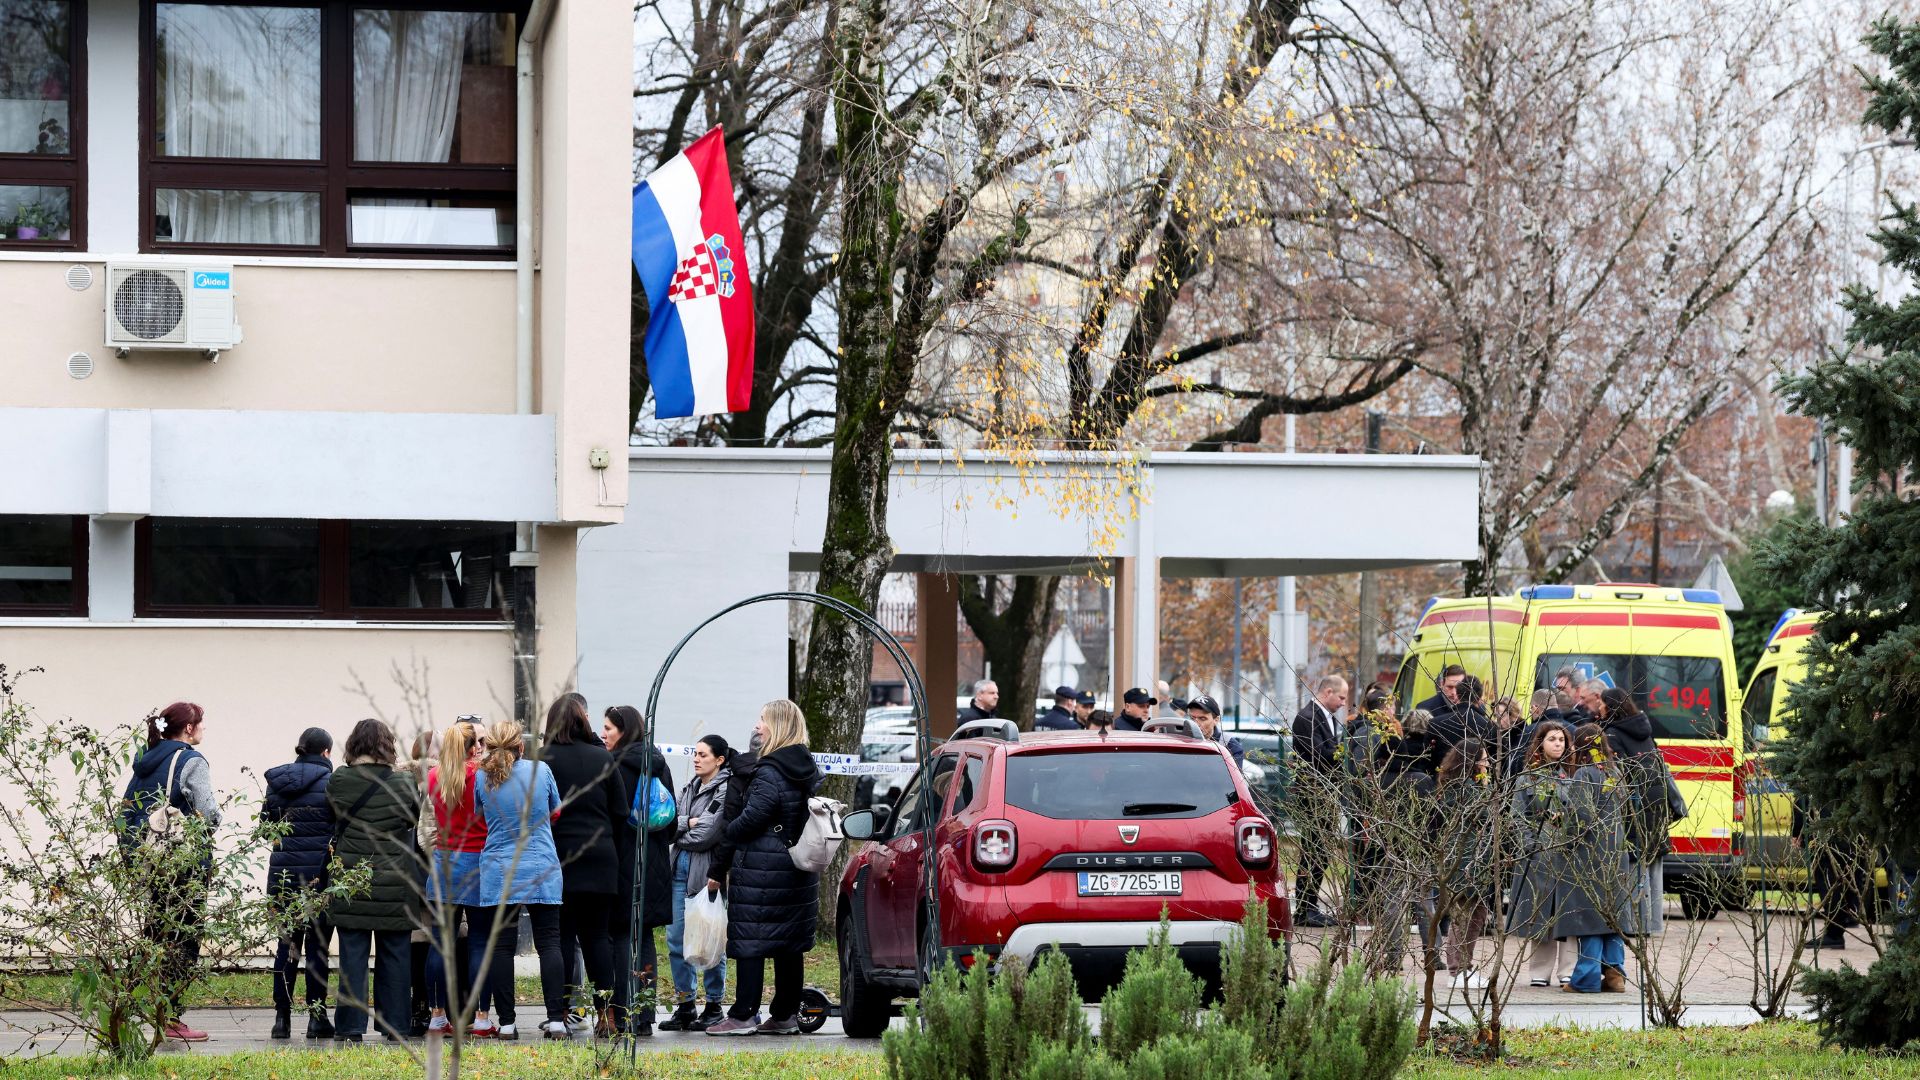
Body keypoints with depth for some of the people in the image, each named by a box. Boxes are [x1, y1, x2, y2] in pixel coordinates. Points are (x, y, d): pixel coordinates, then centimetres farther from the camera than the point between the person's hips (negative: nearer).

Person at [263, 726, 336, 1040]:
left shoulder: (277, 782, 6)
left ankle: (282, 1017, 6)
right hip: (320, 871, -4)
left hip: (283, 870, 4)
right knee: (317, 944, 1)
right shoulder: (329, 782, -7)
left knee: (287, 944, 9)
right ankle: (316, 1017, 0)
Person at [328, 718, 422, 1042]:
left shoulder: (338, 782, -5)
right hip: (395, 881, 0)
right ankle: (395, 1025, 9)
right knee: (394, 954, 8)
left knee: (352, 954, 4)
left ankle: (350, 1026, 2)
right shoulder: (403, 784, -5)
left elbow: (336, 821, 7)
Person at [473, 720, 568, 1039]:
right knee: (549, 944, 2)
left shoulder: (482, 778, -2)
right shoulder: (540, 770, -1)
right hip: (542, 870, 0)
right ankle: (556, 1019, -5)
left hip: (499, 873, 0)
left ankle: (506, 1023, 1)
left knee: (501, 946, 3)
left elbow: (480, 818, 11)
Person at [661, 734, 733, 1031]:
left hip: (706, 871, -8)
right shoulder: (690, 787, 15)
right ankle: (684, 1005, 13)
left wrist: (678, 834, 0)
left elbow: (706, 834, -15)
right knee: (676, 939, 6)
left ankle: (714, 1006, 8)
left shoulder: (725, 790, -9)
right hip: (681, 869, 8)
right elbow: (670, 824, 10)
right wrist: (687, 823, -9)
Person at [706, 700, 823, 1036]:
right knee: (789, 944, 11)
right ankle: (786, 1015, 14)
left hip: (761, 868, -8)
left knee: (749, 941, -4)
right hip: (797, 868, 8)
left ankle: (743, 1015, -4)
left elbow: (753, 817, -19)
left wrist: (728, 832, -2)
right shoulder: (810, 771, 10)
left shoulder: (769, 773, -16)